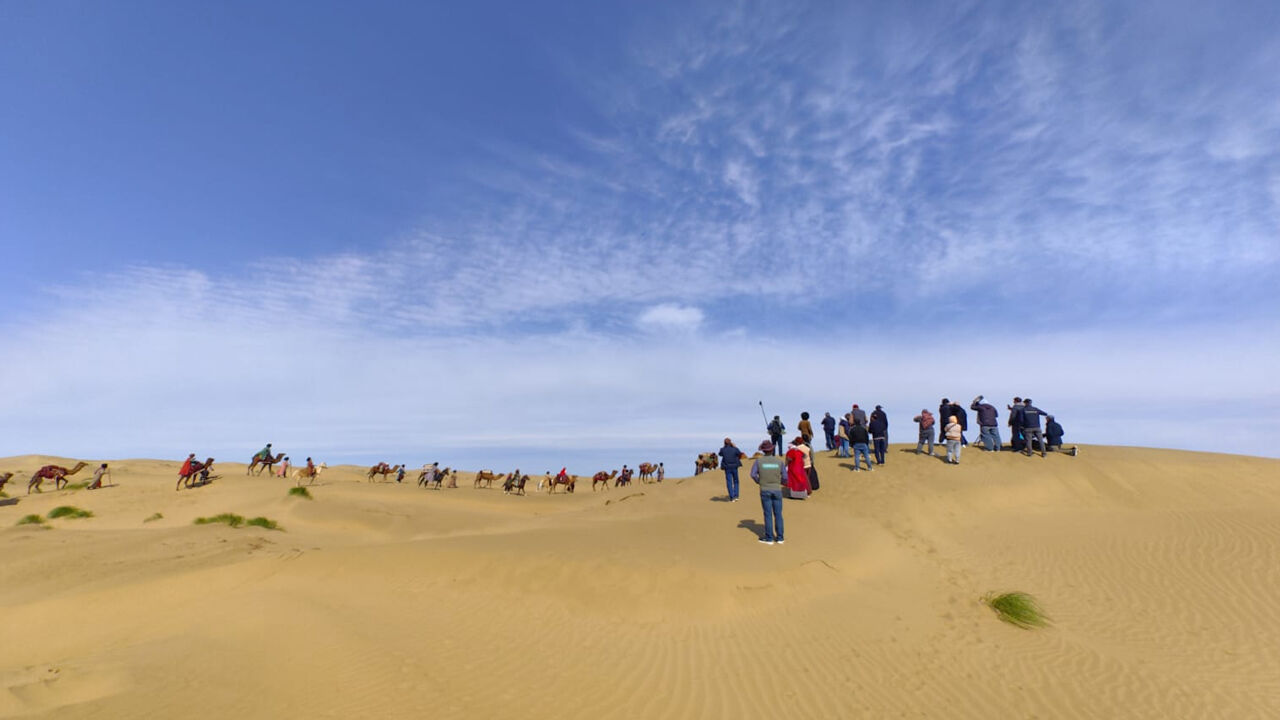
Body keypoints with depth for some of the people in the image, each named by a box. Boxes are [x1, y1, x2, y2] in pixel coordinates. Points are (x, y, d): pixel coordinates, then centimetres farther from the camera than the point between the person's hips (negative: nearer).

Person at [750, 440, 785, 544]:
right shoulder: (779, 461, -4)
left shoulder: (759, 461, -7)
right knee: (778, 514, 9)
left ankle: (769, 538, 9)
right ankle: (779, 538, 13)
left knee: (768, 514, 4)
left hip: (765, 491, -1)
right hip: (777, 490, 1)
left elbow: (753, 474, -12)